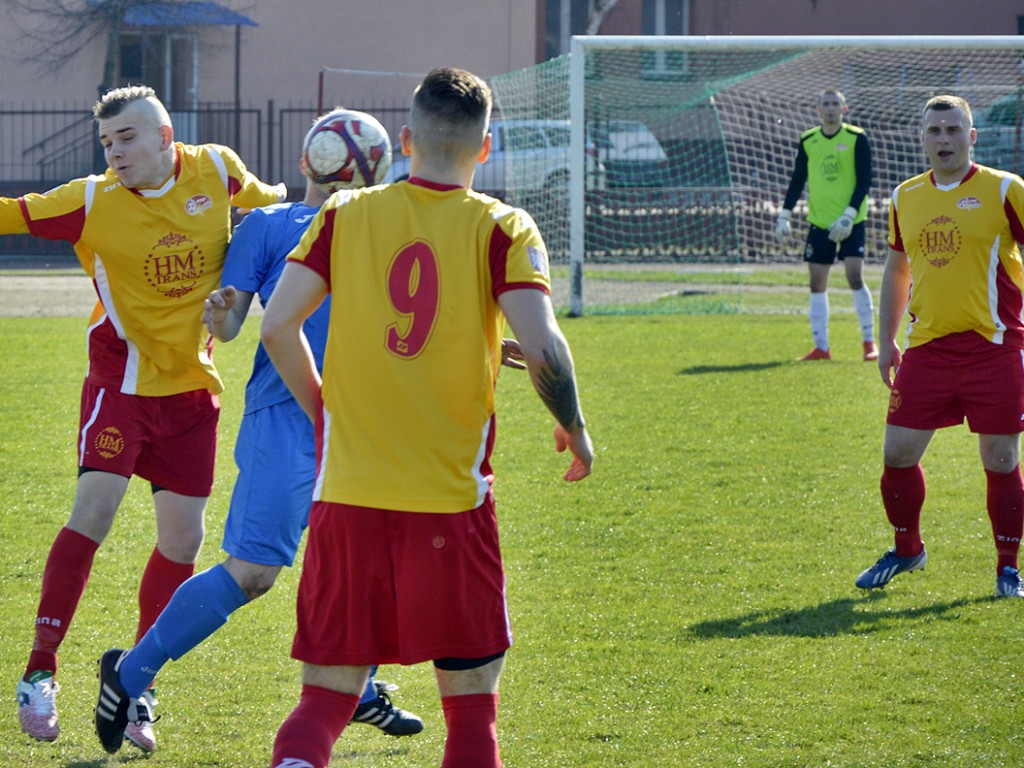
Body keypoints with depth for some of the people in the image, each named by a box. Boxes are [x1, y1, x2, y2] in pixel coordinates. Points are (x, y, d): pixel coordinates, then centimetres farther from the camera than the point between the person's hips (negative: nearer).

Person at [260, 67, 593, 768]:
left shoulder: (346, 216, 4)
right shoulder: (501, 229, -3)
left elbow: (278, 326, 0)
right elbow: (543, 348, -14)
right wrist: (574, 430, 4)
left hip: (346, 498, 2)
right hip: (451, 500, -2)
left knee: (326, 698, 7)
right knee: (471, 702, 10)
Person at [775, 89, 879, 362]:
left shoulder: (857, 139, -4)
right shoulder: (807, 141, 6)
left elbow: (864, 180, -7)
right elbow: (797, 181, 12)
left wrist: (849, 215, -16)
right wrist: (784, 216, 4)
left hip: (851, 221, -4)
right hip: (819, 221, 4)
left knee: (855, 276, -13)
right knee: (817, 282, 2)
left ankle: (869, 342, -3)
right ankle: (821, 347, 8)